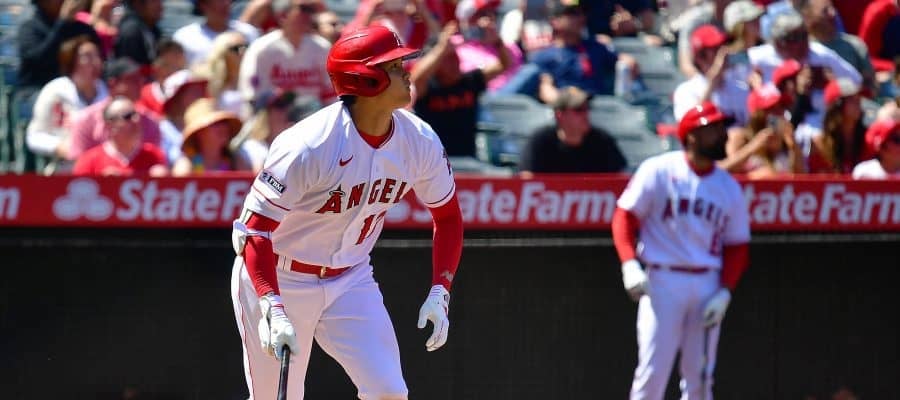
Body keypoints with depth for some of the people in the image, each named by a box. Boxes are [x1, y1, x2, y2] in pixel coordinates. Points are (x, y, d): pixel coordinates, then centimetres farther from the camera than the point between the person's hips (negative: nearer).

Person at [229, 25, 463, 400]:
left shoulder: (419, 142, -10)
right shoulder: (309, 146, -28)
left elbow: (447, 215, 8)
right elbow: (253, 231, -29)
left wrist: (439, 293, -2)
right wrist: (274, 309, -40)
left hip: (351, 281, 5)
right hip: (276, 280, -5)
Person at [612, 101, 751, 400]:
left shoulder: (729, 187, 9)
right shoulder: (658, 171, -3)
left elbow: (737, 246, 11)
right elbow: (625, 216, -3)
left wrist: (725, 291, -2)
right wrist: (629, 263, -17)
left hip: (708, 285, 4)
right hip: (661, 280, -4)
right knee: (653, 370, -9)